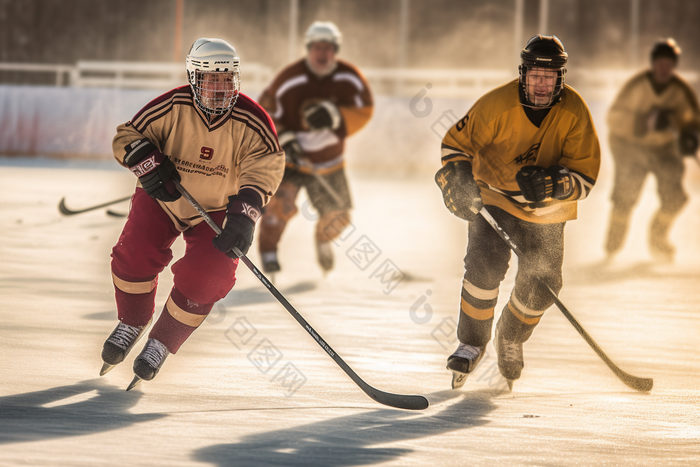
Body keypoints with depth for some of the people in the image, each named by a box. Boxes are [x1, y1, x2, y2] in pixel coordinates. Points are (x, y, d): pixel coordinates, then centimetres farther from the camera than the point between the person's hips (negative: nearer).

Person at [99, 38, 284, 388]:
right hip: (161, 199, 0)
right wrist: (151, 166, -32)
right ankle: (131, 323, 12)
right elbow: (127, 137, -13)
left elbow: (265, 167, -23)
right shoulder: (173, 107, -22)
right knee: (135, 254, -17)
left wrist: (242, 216, -36)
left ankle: (161, 343, 7)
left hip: (217, 208, 0)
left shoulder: (251, 122, -22)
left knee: (203, 279, -16)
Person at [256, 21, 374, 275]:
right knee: (282, 200, -27)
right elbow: (264, 113, -11)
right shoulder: (289, 79, -18)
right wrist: (282, 139, -25)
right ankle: (267, 249, -9)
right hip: (291, 157, -3)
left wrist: (335, 116, -26)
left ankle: (323, 239, 45)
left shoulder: (350, 79, -10)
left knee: (337, 216, 10)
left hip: (329, 163, 3)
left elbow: (363, 111, -8)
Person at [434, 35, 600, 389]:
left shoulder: (574, 113, -17)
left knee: (540, 284, -2)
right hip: (494, 197, -2)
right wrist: (458, 182, -25)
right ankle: (471, 344, -4)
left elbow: (585, 176, -15)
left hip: (545, 211, 2)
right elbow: (456, 143, -8)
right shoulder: (497, 105, -20)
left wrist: (551, 185, -34)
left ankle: (510, 337, 30)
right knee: (485, 263, -23)